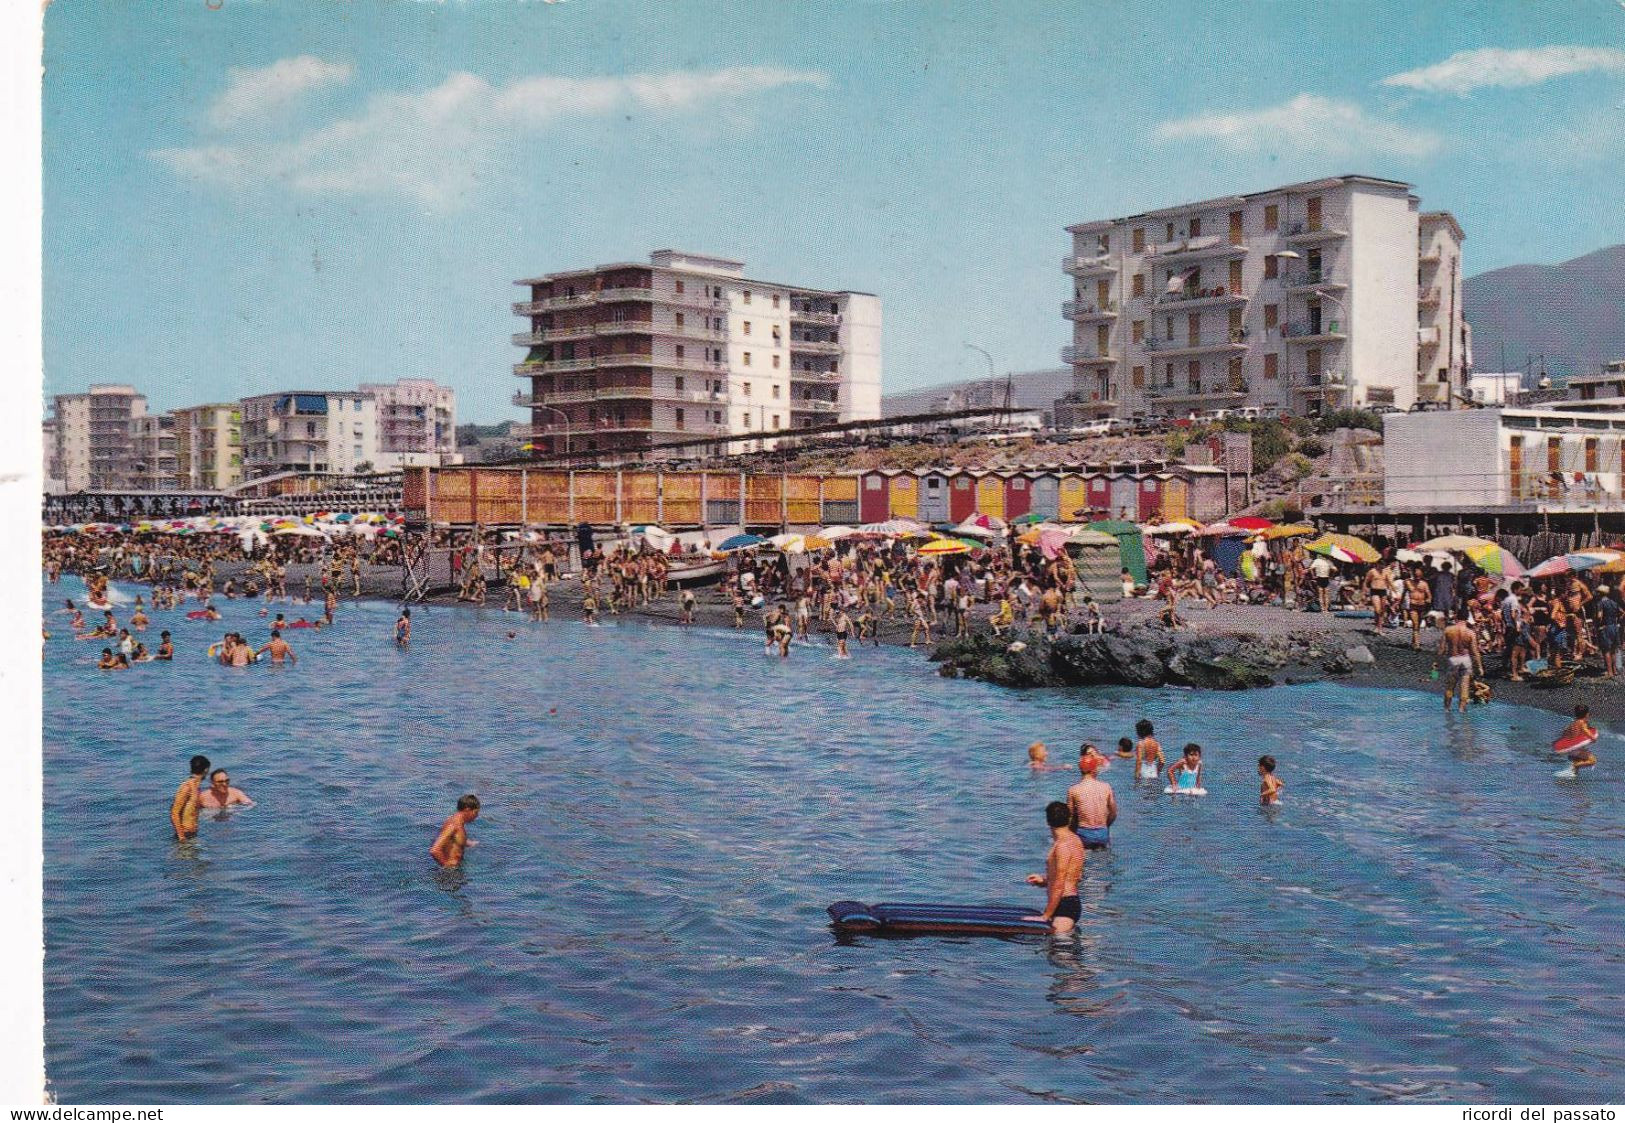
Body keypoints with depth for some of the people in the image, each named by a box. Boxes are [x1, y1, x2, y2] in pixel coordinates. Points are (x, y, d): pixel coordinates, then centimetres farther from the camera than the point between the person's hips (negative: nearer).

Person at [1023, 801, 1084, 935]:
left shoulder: (1062, 846, -16)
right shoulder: (1075, 840, 14)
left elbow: (1059, 887, -17)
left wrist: (1046, 916, -13)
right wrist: (1043, 880, 18)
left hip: (1065, 905, -10)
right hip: (1072, 902, 10)